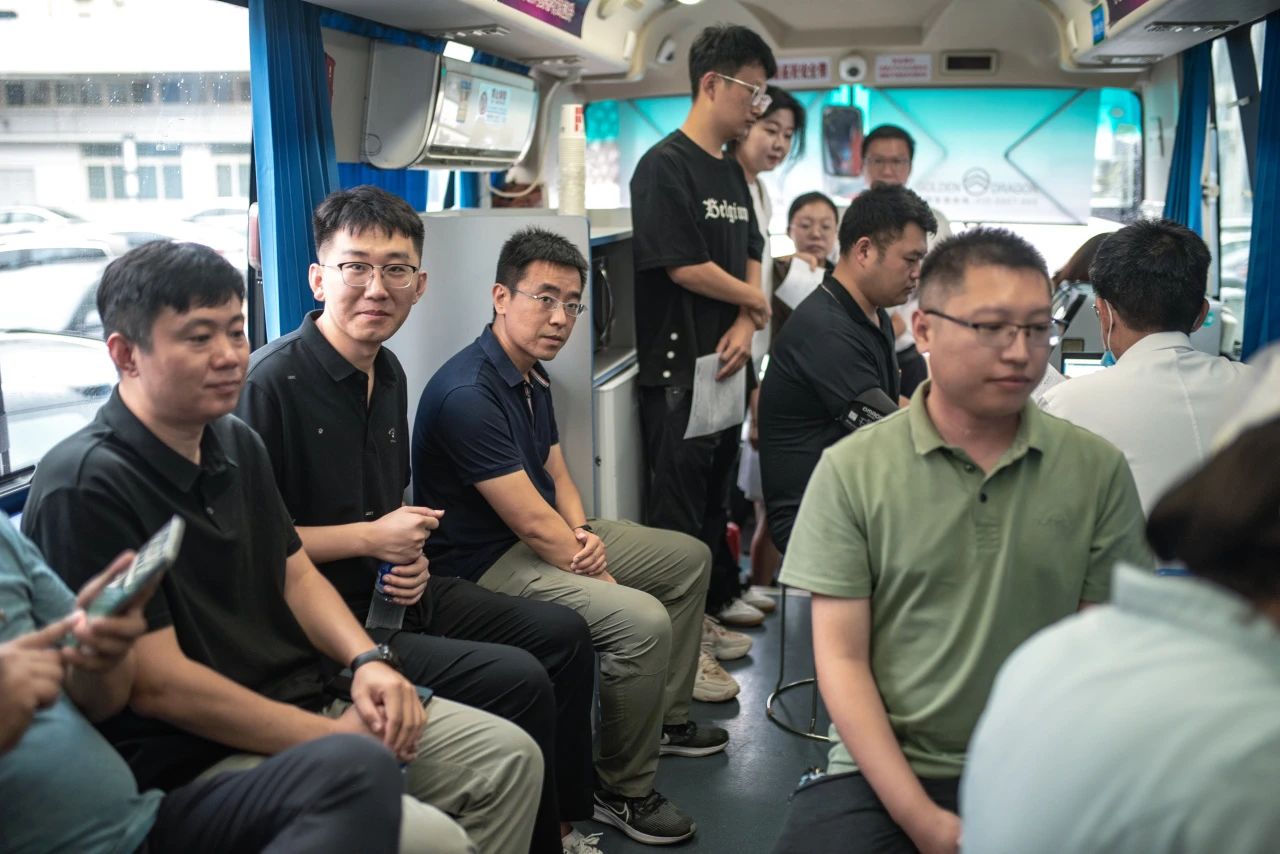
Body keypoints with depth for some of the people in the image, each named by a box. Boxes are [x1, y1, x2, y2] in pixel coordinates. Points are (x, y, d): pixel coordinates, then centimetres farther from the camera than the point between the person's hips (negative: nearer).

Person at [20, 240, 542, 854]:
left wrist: (368, 660, -5)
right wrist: (333, 738, -17)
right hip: (190, 758, -8)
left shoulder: (235, 442, 9)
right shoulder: (85, 487, -19)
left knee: (512, 758, 6)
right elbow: (157, 683, -21)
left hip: (311, 702, 9)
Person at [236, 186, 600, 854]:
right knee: (519, 680, -20)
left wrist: (410, 557, 1)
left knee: (563, 633, 10)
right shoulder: (271, 383, -19)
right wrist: (371, 538, -17)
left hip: (392, 594, 9)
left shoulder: (388, 374, 9)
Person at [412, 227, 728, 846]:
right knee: (642, 621, -28)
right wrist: (604, 578, -15)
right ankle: (622, 792, -7)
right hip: (485, 565, -10)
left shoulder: (531, 375, 6)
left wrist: (583, 532, -6)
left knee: (690, 559, 15)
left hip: (541, 538, 11)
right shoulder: (468, 393, -26)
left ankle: (666, 718, 28)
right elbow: (532, 524, -26)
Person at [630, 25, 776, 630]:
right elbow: (685, 267, -19)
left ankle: (720, 596, 33)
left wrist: (745, 326, -3)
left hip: (727, 361, 8)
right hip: (679, 366, -8)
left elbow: (751, 257, 15)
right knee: (677, 499, 0)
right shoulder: (665, 166, -12)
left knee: (718, 488, 19)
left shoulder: (732, 172, 14)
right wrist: (756, 303, -4)